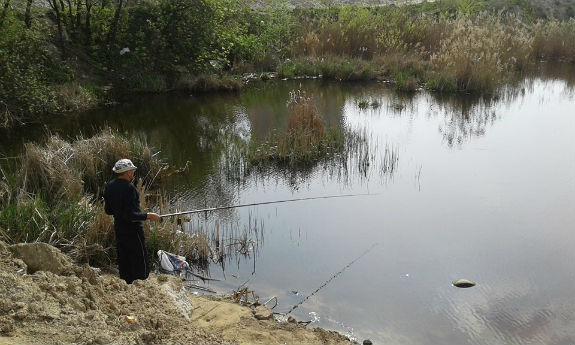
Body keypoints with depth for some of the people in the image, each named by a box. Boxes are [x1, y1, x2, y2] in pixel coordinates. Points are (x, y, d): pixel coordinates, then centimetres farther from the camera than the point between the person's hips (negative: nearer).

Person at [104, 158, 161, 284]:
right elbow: (130, 216, -25)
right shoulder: (129, 188, -23)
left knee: (123, 260, 17)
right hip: (133, 230, -8)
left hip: (118, 229, 8)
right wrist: (148, 216, -17)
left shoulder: (109, 186, 2)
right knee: (140, 262, 3)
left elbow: (108, 210, 11)